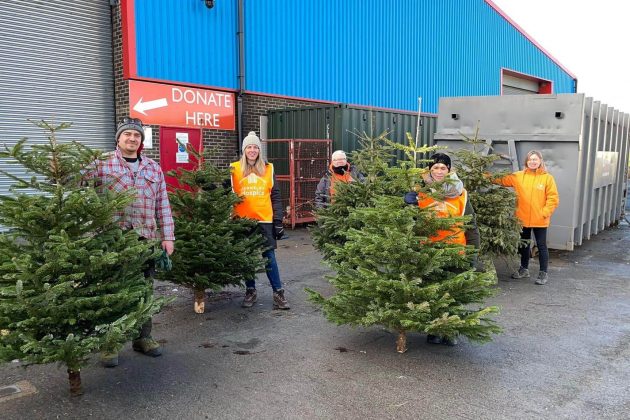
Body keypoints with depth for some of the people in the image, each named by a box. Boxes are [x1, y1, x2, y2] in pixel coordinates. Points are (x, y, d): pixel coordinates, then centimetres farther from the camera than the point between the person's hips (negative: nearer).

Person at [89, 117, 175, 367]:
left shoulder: (153, 168, 13)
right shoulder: (102, 165, 1)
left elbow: (162, 205, 12)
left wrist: (167, 237, 7)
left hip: (147, 239, 4)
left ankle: (143, 337, 27)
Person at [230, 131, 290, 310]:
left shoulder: (268, 169, 7)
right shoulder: (234, 169, 4)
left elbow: (275, 196, 6)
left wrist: (278, 221, 1)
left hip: (264, 221, 0)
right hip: (242, 221, 0)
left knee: (269, 257, 0)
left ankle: (278, 293, 8)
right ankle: (250, 291, 22)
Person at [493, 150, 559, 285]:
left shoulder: (547, 178, -5)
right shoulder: (518, 176, 3)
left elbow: (553, 198, -7)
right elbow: (502, 180, 1)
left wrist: (544, 213, -13)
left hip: (540, 220, -3)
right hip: (523, 218, 4)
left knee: (541, 246, 3)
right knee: (524, 244, 16)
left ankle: (543, 273, 14)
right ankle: (524, 269, 31)